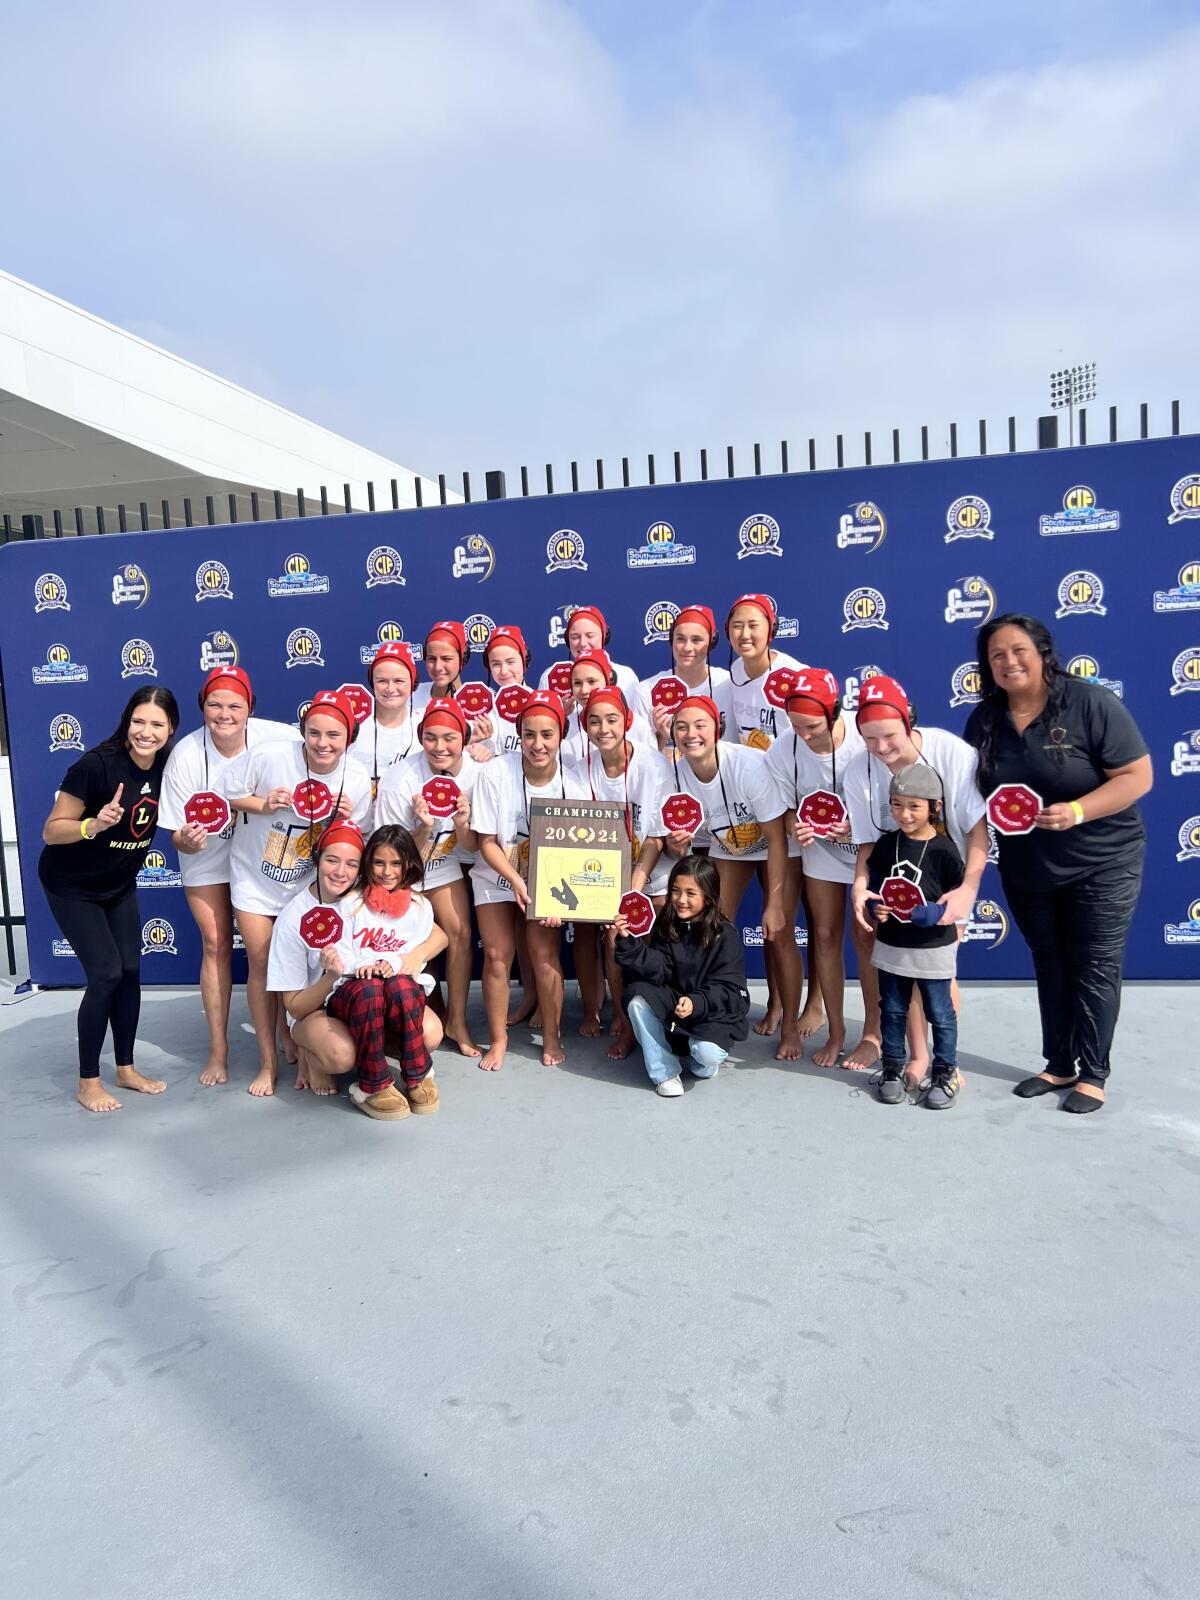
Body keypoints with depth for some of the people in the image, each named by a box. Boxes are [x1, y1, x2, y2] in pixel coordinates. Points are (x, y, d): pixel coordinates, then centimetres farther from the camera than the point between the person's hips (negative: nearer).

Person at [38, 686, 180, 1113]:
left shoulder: (166, 766, -9)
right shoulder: (96, 764, -26)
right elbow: (51, 831, -22)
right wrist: (95, 824, -40)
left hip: (119, 885, 6)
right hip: (72, 886, -6)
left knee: (130, 971, 5)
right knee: (106, 974, -10)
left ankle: (126, 1069, 22)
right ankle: (88, 1082, 7)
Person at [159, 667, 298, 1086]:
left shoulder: (277, 738, -27)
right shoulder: (185, 755, -23)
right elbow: (179, 837, -17)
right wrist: (188, 841, -40)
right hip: (206, 859, 0)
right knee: (215, 945, 4)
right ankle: (218, 1049, 16)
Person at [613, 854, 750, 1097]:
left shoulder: (724, 934, -10)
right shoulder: (665, 927, 0)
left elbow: (725, 987, -15)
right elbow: (656, 970, -14)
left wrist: (696, 1003, -32)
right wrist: (628, 942, -27)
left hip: (715, 1011, -3)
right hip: (672, 1005, 4)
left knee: (707, 1052, -32)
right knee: (638, 999, -25)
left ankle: (699, 1060, 10)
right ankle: (664, 1072, -10)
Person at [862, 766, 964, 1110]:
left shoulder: (944, 851, -14)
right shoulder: (885, 845, -1)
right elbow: (872, 884, 10)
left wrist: (930, 913, -25)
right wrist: (875, 906, -9)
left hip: (933, 949, -4)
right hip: (891, 946, 4)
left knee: (940, 1014, 9)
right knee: (892, 1010, 15)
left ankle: (945, 1073, 25)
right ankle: (892, 1068, 30)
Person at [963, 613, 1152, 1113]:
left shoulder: (1090, 703, -17)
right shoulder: (984, 719, -2)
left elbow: (1138, 776, -17)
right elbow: (974, 788, 11)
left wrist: (1077, 811, -29)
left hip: (1100, 865, -5)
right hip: (1026, 870, 5)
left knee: (1094, 969, 4)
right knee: (1050, 966, 16)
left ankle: (1093, 1074, 19)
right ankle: (1059, 1065, 29)